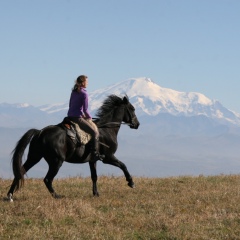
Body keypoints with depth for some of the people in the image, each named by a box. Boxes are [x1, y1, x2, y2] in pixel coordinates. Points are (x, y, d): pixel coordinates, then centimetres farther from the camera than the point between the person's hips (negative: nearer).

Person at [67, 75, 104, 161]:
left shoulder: (74, 92, 11)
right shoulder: (84, 93, -14)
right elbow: (85, 109, -14)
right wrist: (89, 117, 5)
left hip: (70, 116, 9)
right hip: (78, 118, -9)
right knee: (95, 133, -5)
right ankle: (95, 154, -10)